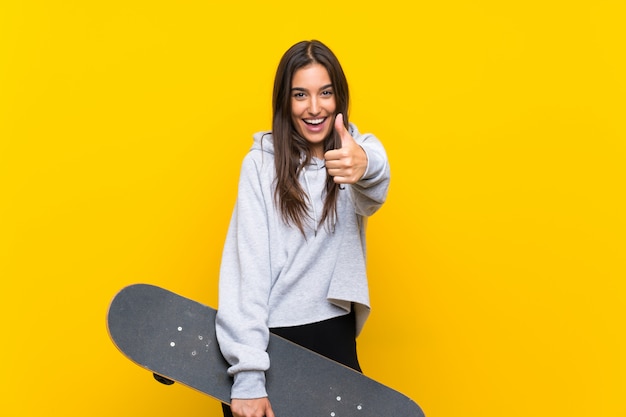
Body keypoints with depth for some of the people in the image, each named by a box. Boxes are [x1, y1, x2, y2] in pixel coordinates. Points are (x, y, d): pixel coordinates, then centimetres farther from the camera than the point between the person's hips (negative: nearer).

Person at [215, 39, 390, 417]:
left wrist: (365, 167, -50)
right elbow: (247, 263, -14)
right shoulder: (261, 162, -6)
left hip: (333, 333, 1)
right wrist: (248, 374, -23)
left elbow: (372, 196, -25)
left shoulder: (361, 151, -1)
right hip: (266, 334, -1)